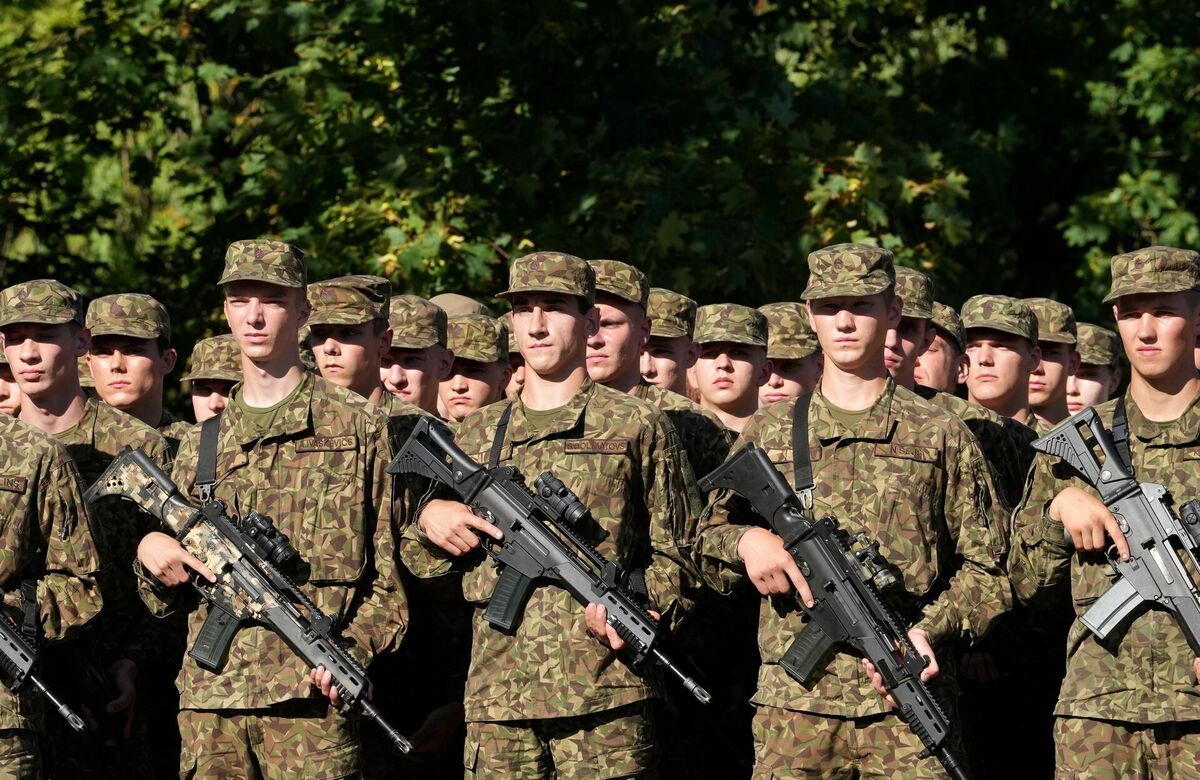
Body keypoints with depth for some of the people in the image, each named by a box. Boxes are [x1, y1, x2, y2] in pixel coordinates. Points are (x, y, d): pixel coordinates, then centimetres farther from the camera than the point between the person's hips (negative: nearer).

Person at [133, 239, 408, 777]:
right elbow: (168, 600, 22)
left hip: (311, 694, -4)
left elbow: (391, 576, 3)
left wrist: (352, 650, -12)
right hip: (209, 696, 4)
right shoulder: (201, 444, 18)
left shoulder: (358, 427, 6)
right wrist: (151, 552, 1)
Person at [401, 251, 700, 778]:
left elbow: (677, 551, 8)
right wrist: (430, 517, 1)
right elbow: (423, 562, 23)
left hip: (603, 693, -3)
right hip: (496, 692, 3)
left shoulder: (637, 427, 6)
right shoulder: (476, 435, 17)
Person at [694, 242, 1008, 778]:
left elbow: (985, 569, 8)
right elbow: (706, 542, 20)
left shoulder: (940, 437, 9)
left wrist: (930, 631, -9)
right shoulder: (769, 433, 14)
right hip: (793, 700, 1)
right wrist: (746, 540, -3)